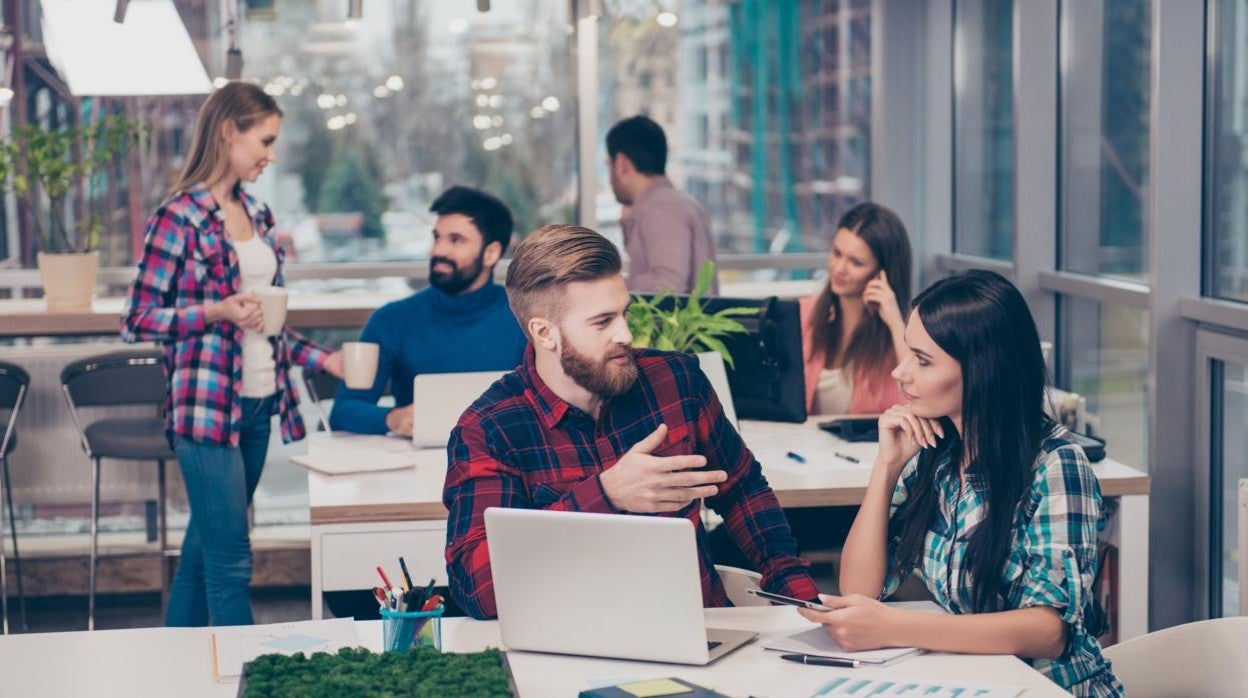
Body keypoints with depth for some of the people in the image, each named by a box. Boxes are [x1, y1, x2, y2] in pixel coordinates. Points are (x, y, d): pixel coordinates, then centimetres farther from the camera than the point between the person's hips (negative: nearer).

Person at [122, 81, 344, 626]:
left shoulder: (257, 215, 13)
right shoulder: (179, 218, -9)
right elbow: (137, 321, -9)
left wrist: (323, 359, 10)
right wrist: (216, 311, -20)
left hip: (258, 406, 7)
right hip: (208, 408, -7)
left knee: (205, 548, 14)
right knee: (231, 561, -6)